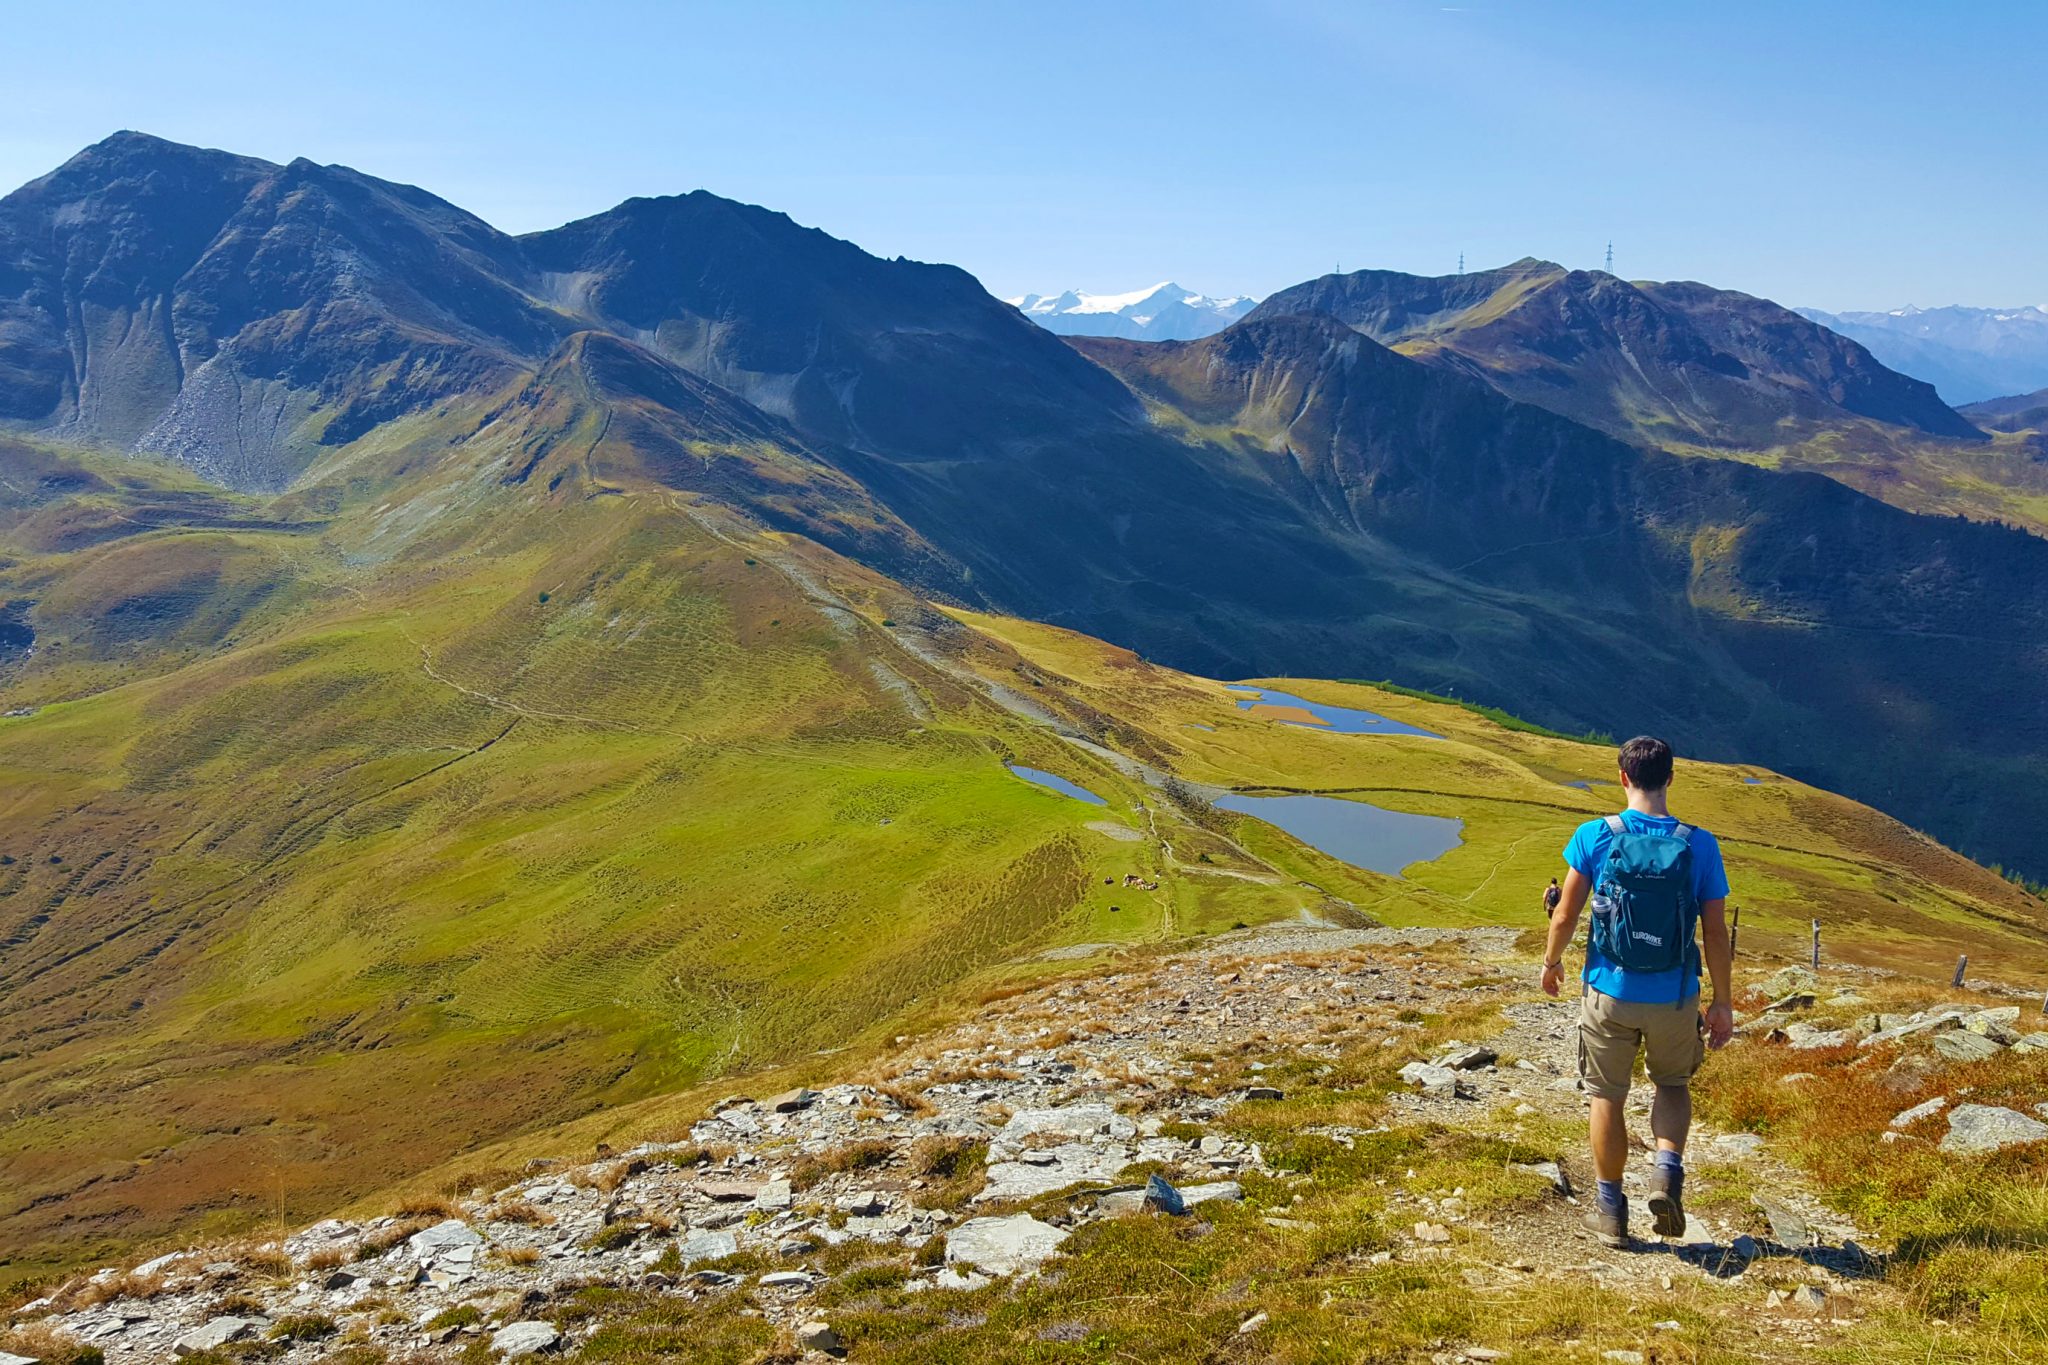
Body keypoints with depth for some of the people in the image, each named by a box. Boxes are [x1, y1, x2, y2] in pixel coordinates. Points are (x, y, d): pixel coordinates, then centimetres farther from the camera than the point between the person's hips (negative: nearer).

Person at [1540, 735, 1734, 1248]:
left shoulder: (1595, 836, -10)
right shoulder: (1700, 845, -8)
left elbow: (1565, 916, -6)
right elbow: (1715, 934, -4)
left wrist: (1551, 962, 13)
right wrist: (1722, 1003, 7)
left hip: (1609, 993, -1)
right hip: (1675, 999, 1)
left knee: (1607, 1097, 15)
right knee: (1673, 1085, 25)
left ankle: (1610, 1210, 24)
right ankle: (1667, 1168, 2)